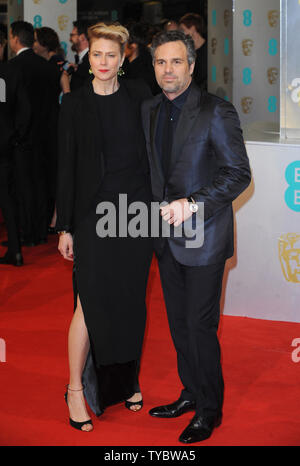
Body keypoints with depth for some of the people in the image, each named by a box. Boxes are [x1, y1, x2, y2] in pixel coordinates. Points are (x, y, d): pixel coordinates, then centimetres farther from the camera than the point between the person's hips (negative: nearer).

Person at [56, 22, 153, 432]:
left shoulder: (138, 95, 5)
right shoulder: (75, 105, -1)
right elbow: (66, 167, -1)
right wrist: (64, 227, -4)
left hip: (137, 208, 3)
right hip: (94, 213, -3)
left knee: (132, 301, 10)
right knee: (91, 303, -5)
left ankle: (127, 379, 26)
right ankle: (76, 389, 9)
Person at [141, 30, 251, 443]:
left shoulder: (216, 112, -12)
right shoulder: (149, 110, 8)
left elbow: (239, 174, -14)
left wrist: (192, 204, -22)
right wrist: (159, 208, 7)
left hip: (204, 237, -6)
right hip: (167, 236, 6)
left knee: (200, 325, 0)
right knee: (179, 323, 16)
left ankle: (209, 409, 15)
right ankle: (191, 393, 32)